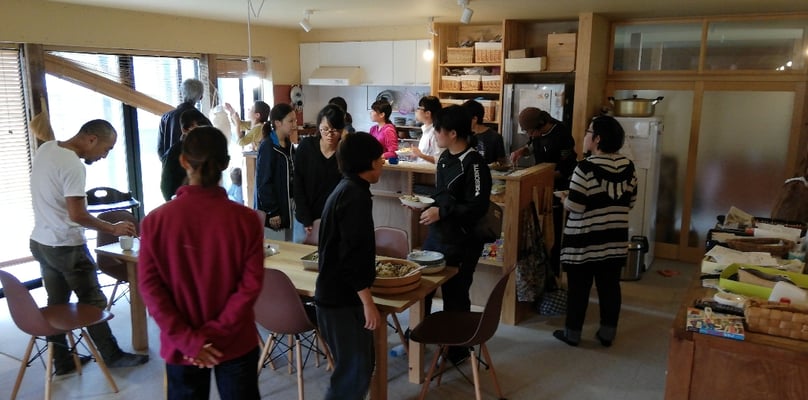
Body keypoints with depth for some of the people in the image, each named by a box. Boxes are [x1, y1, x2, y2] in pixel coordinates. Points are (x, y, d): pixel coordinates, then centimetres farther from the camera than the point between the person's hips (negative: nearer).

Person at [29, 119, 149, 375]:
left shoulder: (46, 148, 4)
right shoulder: (73, 166, -24)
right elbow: (77, 216, -24)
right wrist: (114, 229, -13)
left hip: (40, 242, 9)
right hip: (67, 247, -9)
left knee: (56, 304, 15)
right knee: (93, 303, 5)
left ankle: (63, 363, 25)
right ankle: (112, 356, 17)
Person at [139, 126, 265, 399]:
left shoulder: (155, 221, -11)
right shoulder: (246, 219, -14)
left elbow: (150, 286, -11)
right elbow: (251, 284, -15)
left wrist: (188, 339, -10)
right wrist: (214, 334, -11)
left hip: (181, 346, 1)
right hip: (236, 343, -1)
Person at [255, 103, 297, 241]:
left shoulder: (288, 145, 9)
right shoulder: (267, 147, -14)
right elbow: (263, 182, -16)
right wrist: (272, 212, -16)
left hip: (287, 207, 8)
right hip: (273, 212, -7)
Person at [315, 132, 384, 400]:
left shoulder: (344, 189, 11)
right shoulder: (356, 195, -20)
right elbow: (353, 255, -24)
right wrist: (368, 302, -20)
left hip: (335, 293, 10)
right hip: (342, 298, -10)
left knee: (361, 363, 19)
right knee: (354, 370, 0)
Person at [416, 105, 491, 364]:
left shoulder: (474, 164, -18)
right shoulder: (445, 158, 9)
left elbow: (478, 207, -24)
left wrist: (442, 212, -25)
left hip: (461, 241, -9)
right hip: (436, 234, 9)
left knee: (455, 296, 4)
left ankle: (457, 351, 24)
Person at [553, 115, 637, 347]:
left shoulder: (586, 167, -18)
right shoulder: (628, 167, 2)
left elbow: (576, 206, -18)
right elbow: (630, 202, 10)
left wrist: (564, 199, 2)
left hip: (585, 240, -5)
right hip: (615, 239, 6)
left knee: (578, 287, 7)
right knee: (609, 286, 14)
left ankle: (572, 333, 18)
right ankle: (607, 333, 23)